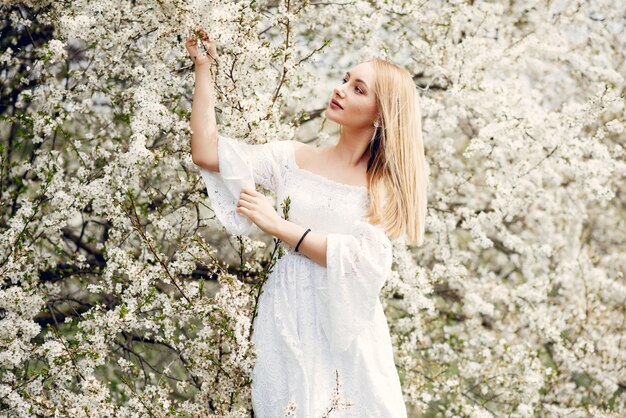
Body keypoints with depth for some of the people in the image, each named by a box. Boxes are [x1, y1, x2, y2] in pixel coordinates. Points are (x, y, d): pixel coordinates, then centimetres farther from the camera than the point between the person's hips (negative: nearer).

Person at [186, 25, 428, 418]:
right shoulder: (296, 158, 4)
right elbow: (208, 155, -3)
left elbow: (365, 260, -16)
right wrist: (204, 69, -2)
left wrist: (278, 226, -17)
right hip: (290, 315, 1)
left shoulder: (387, 183, -2)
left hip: (349, 324, -1)